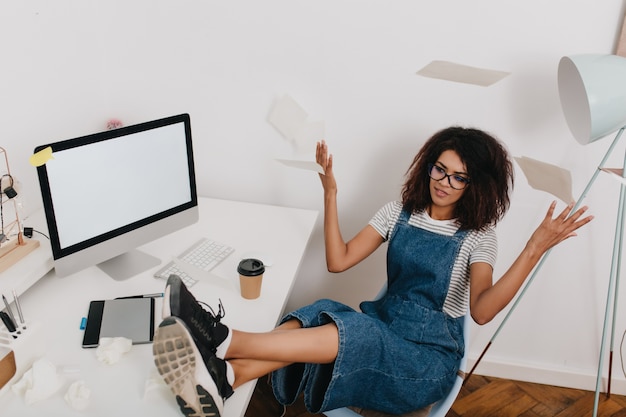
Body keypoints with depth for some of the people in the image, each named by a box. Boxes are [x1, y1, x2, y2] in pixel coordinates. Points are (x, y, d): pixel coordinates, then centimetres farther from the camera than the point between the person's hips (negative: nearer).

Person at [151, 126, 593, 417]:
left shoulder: (477, 235, -2)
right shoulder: (402, 211, 7)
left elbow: (481, 310, -19)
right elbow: (339, 260, 0)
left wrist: (535, 248, -28)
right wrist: (330, 192, -8)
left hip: (429, 359, -3)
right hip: (381, 331, 4)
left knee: (352, 331, -35)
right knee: (321, 313, -30)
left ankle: (222, 340, -48)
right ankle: (221, 380, -52)